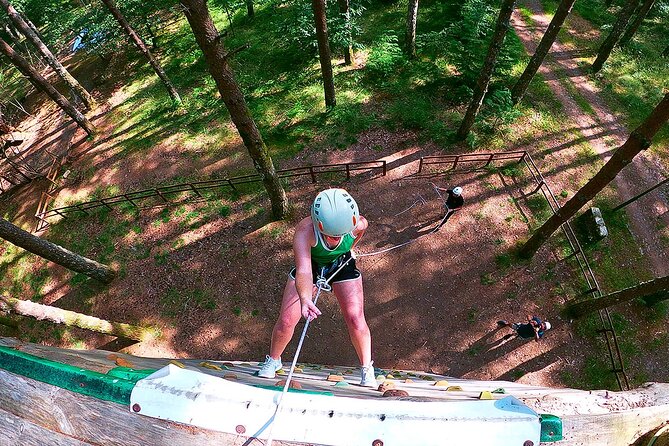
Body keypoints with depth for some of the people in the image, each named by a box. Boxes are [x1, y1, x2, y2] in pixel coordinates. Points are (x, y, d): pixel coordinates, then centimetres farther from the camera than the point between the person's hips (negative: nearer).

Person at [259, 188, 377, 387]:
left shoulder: (358, 223, -32)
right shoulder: (304, 231, -41)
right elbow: (303, 270, -52)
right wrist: (305, 299, -71)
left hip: (342, 266, 1)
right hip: (311, 266, -1)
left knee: (355, 318, -10)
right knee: (286, 321, -3)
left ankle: (367, 369, 17)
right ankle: (273, 360, 28)